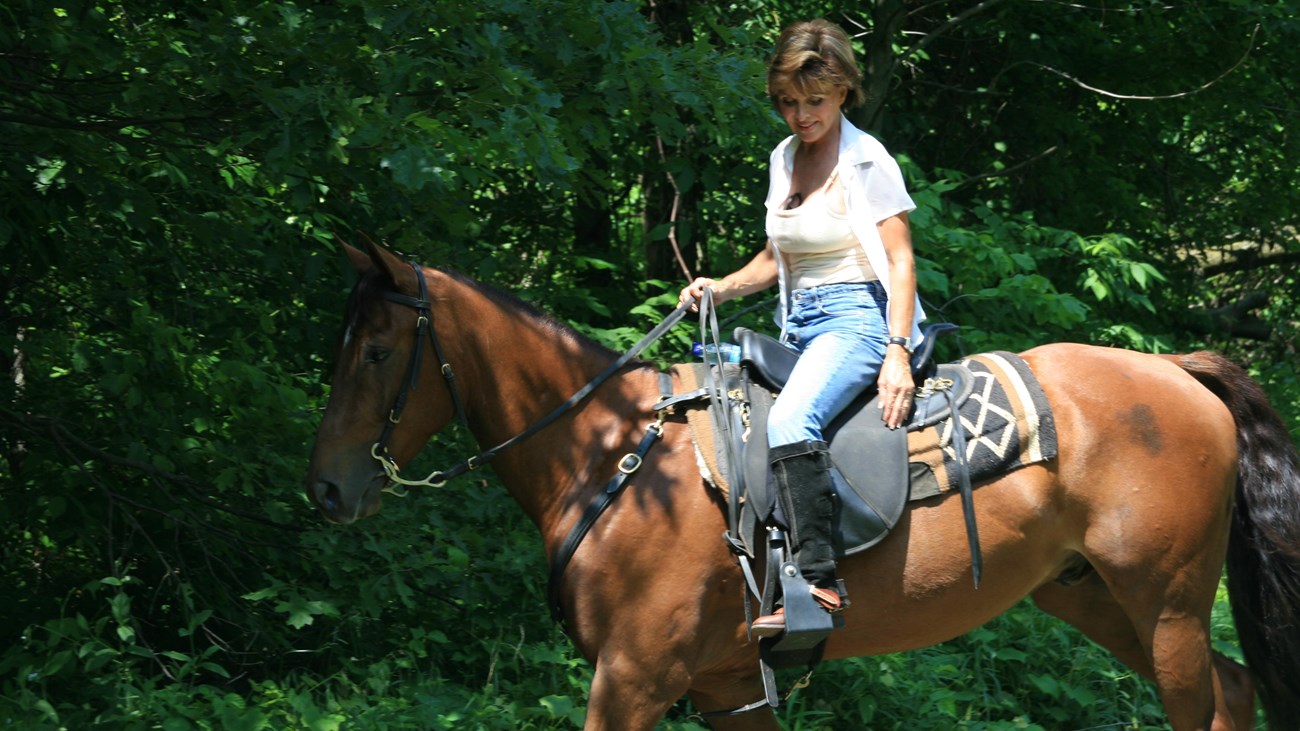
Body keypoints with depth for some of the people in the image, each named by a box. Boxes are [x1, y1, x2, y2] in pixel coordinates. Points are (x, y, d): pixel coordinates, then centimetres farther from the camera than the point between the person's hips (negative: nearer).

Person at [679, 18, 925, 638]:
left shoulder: (868, 162, -6)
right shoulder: (785, 159, 15)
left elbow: (901, 262, -11)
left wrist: (898, 353, -23)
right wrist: (721, 288, 6)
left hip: (856, 316, -9)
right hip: (799, 325, 9)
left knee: (790, 419, -34)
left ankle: (817, 583, -40)